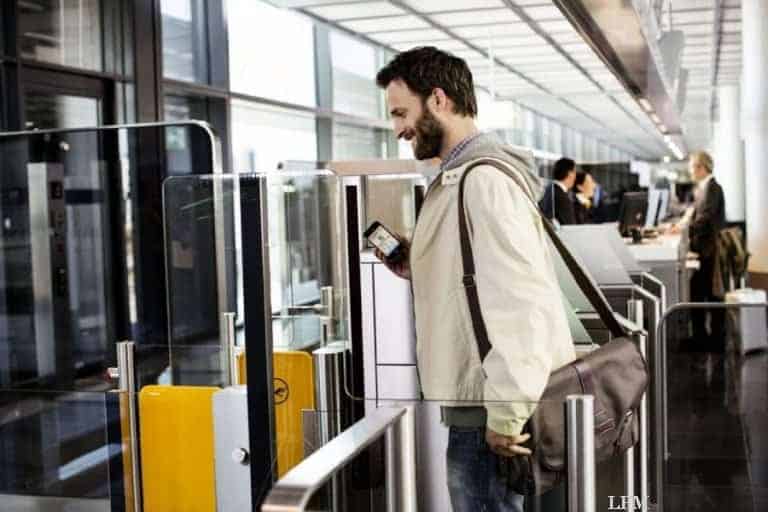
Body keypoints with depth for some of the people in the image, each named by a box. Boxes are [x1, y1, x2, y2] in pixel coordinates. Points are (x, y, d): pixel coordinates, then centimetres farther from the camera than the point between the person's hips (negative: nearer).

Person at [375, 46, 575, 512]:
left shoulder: (484, 179, -17)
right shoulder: (460, 177, 16)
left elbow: (520, 299, -24)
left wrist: (505, 416, -23)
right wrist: (417, 270, 9)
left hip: (487, 412, -10)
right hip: (478, 402, 10)